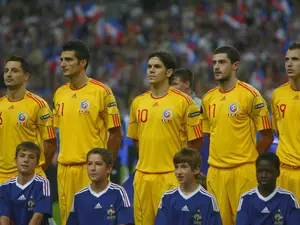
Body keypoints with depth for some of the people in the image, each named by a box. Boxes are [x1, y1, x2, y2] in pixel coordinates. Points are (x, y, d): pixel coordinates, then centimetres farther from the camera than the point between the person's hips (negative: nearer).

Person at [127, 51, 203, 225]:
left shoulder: (184, 102, -4)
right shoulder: (138, 102, 11)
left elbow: (196, 142, -2)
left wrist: (178, 164, 0)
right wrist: (148, 158, 12)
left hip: (171, 176, -5)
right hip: (143, 175, 5)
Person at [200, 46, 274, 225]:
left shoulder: (251, 95, -6)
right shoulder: (208, 98, 11)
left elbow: (267, 136, -4)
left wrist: (248, 159, -2)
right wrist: (216, 158, 13)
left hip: (243, 171, -5)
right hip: (215, 171, 5)